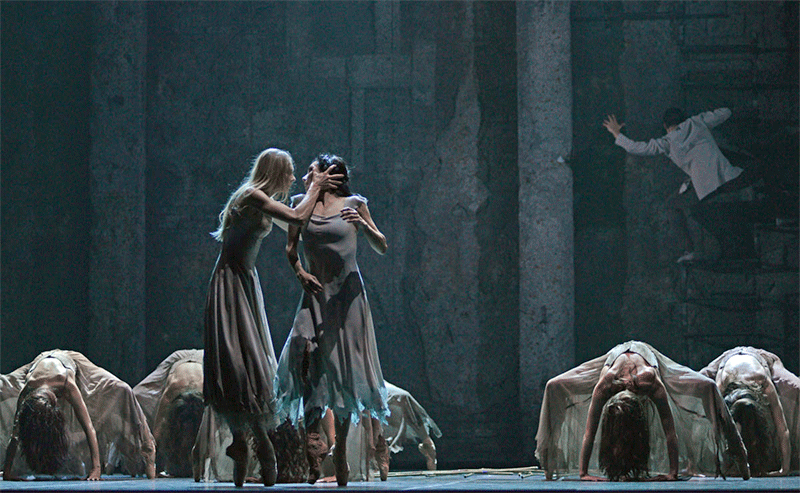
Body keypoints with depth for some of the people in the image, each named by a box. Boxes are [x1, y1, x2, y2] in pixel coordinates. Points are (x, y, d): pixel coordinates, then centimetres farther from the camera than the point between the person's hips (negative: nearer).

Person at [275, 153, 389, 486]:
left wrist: (363, 225, -13)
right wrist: (300, 272, -1)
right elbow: (290, 248, 17)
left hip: (347, 293, -1)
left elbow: (382, 248, 4)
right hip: (316, 292, 1)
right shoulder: (302, 203, 10)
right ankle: (313, 436, -20)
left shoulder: (354, 204, 4)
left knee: (345, 370, 0)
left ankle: (340, 445, 10)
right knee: (305, 353, -22)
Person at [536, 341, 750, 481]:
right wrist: (583, 473, -43)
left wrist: (673, 472, -42)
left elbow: (670, 430, -42)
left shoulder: (653, 385, -48)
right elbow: (589, 431, -41)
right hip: (614, 356, 1)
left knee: (707, 387, -12)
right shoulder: (603, 386, -46)